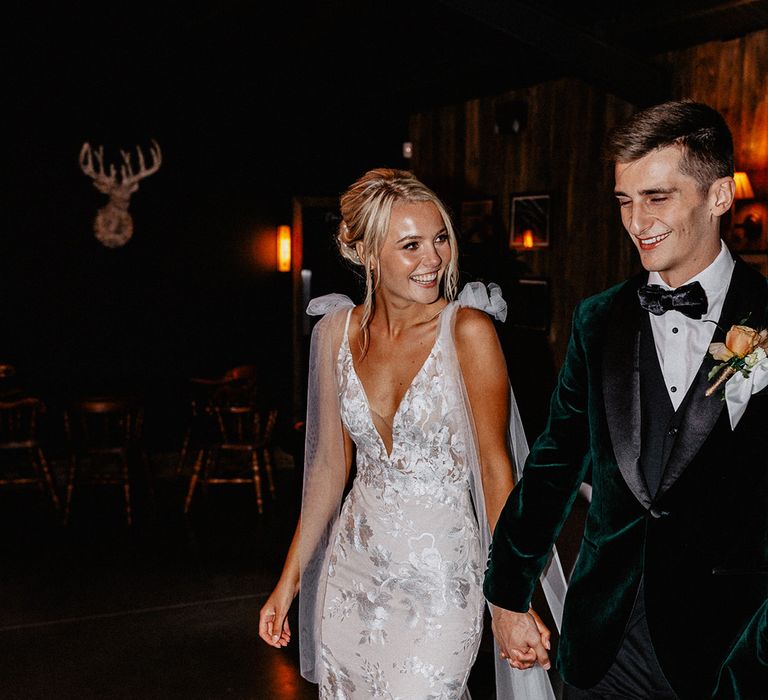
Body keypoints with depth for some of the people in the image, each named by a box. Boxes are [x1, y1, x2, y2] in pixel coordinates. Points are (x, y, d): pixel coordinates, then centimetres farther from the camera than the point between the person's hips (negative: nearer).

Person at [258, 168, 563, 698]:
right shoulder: (337, 331, -1)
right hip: (353, 570, 4)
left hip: (441, 577, -4)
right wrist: (289, 581, 8)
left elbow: (495, 465, -10)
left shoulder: (468, 330, -14)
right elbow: (330, 462, 6)